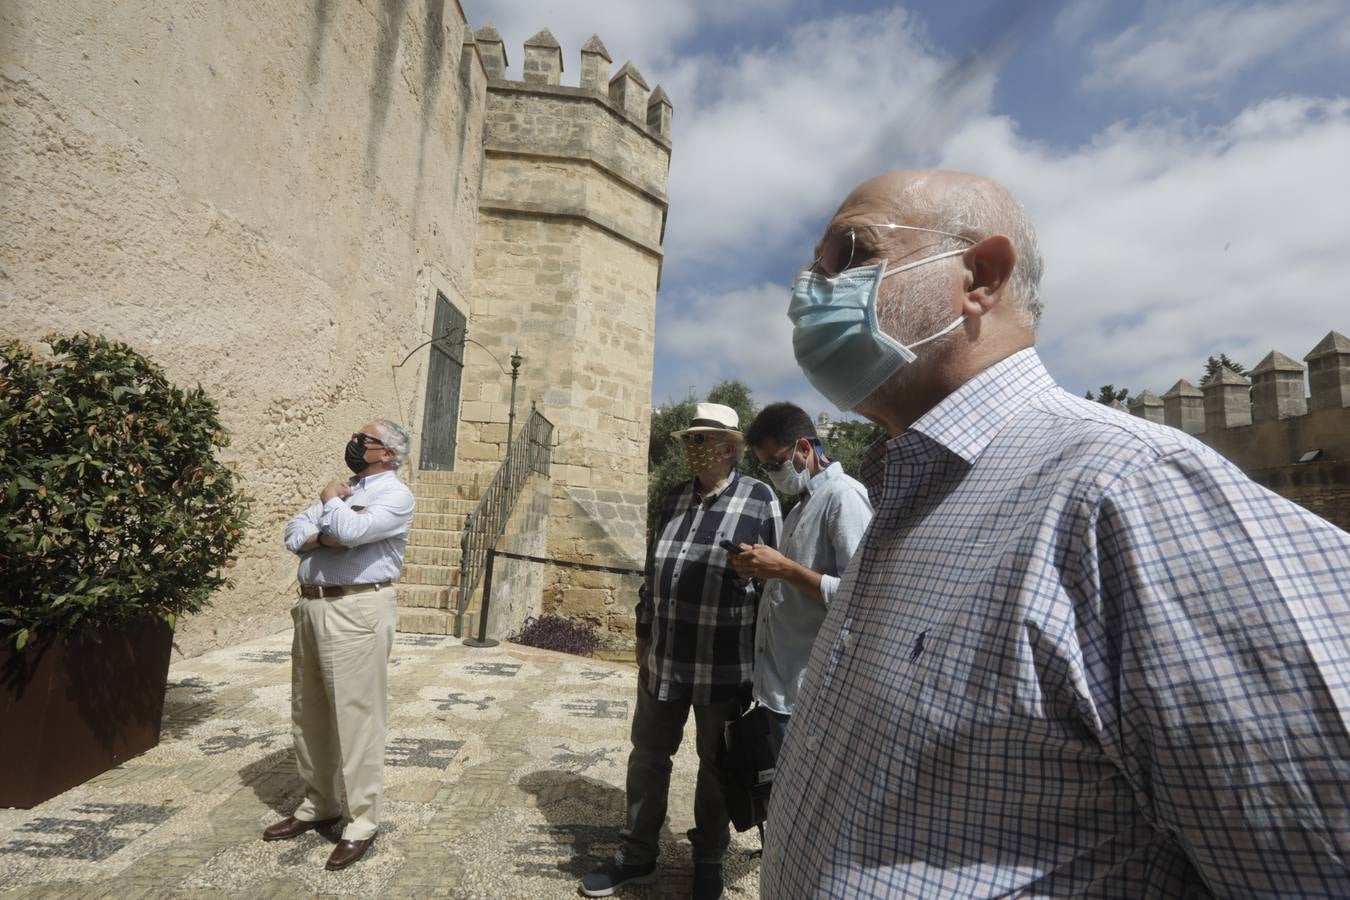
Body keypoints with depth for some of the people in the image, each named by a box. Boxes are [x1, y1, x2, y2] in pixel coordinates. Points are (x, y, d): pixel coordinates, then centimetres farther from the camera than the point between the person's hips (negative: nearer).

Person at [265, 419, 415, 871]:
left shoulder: (396, 495, -7)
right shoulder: (342, 488, 18)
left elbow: (351, 531, -24)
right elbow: (294, 533, 9)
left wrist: (331, 501, -5)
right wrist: (326, 535, -12)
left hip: (356, 612, -9)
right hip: (311, 607, 9)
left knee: (355, 718, -2)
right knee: (308, 715, 17)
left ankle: (361, 821, 11)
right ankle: (319, 804, 34)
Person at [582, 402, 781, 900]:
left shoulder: (759, 500, -10)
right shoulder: (674, 498, 5)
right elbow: (652, 571, 11)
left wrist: (763, 657, -6)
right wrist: (643, 636, 13)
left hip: (724, 664, -4)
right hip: (665, 656, 5)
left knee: (716, 765, 14)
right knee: (647, 753, 17)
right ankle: (637, 854, 37)